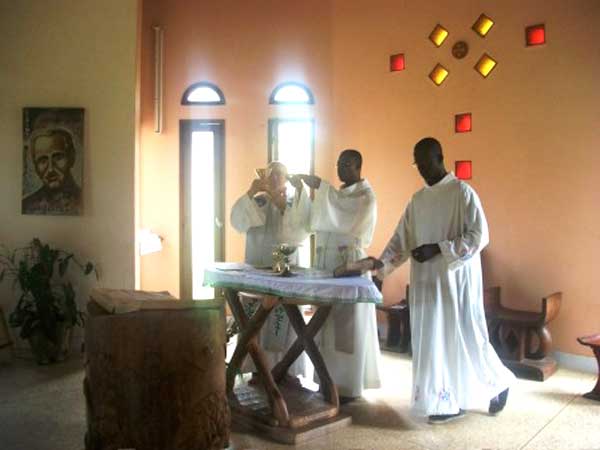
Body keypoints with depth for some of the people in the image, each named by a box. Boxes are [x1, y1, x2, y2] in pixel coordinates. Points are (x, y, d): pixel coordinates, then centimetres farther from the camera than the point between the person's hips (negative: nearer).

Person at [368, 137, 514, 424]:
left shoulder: (462, 192, -9)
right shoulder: (417, 200, 10)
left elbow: (479, 236, -14)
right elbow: (401, 239, 10)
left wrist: (438, 249, -21)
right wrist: (381, 263, -5)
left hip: (456, 279, -6)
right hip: (427, 282, 6)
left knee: (465, 336, 3)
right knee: (433, 339, 6)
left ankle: (499, 383, 30)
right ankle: (448, 402, 17)